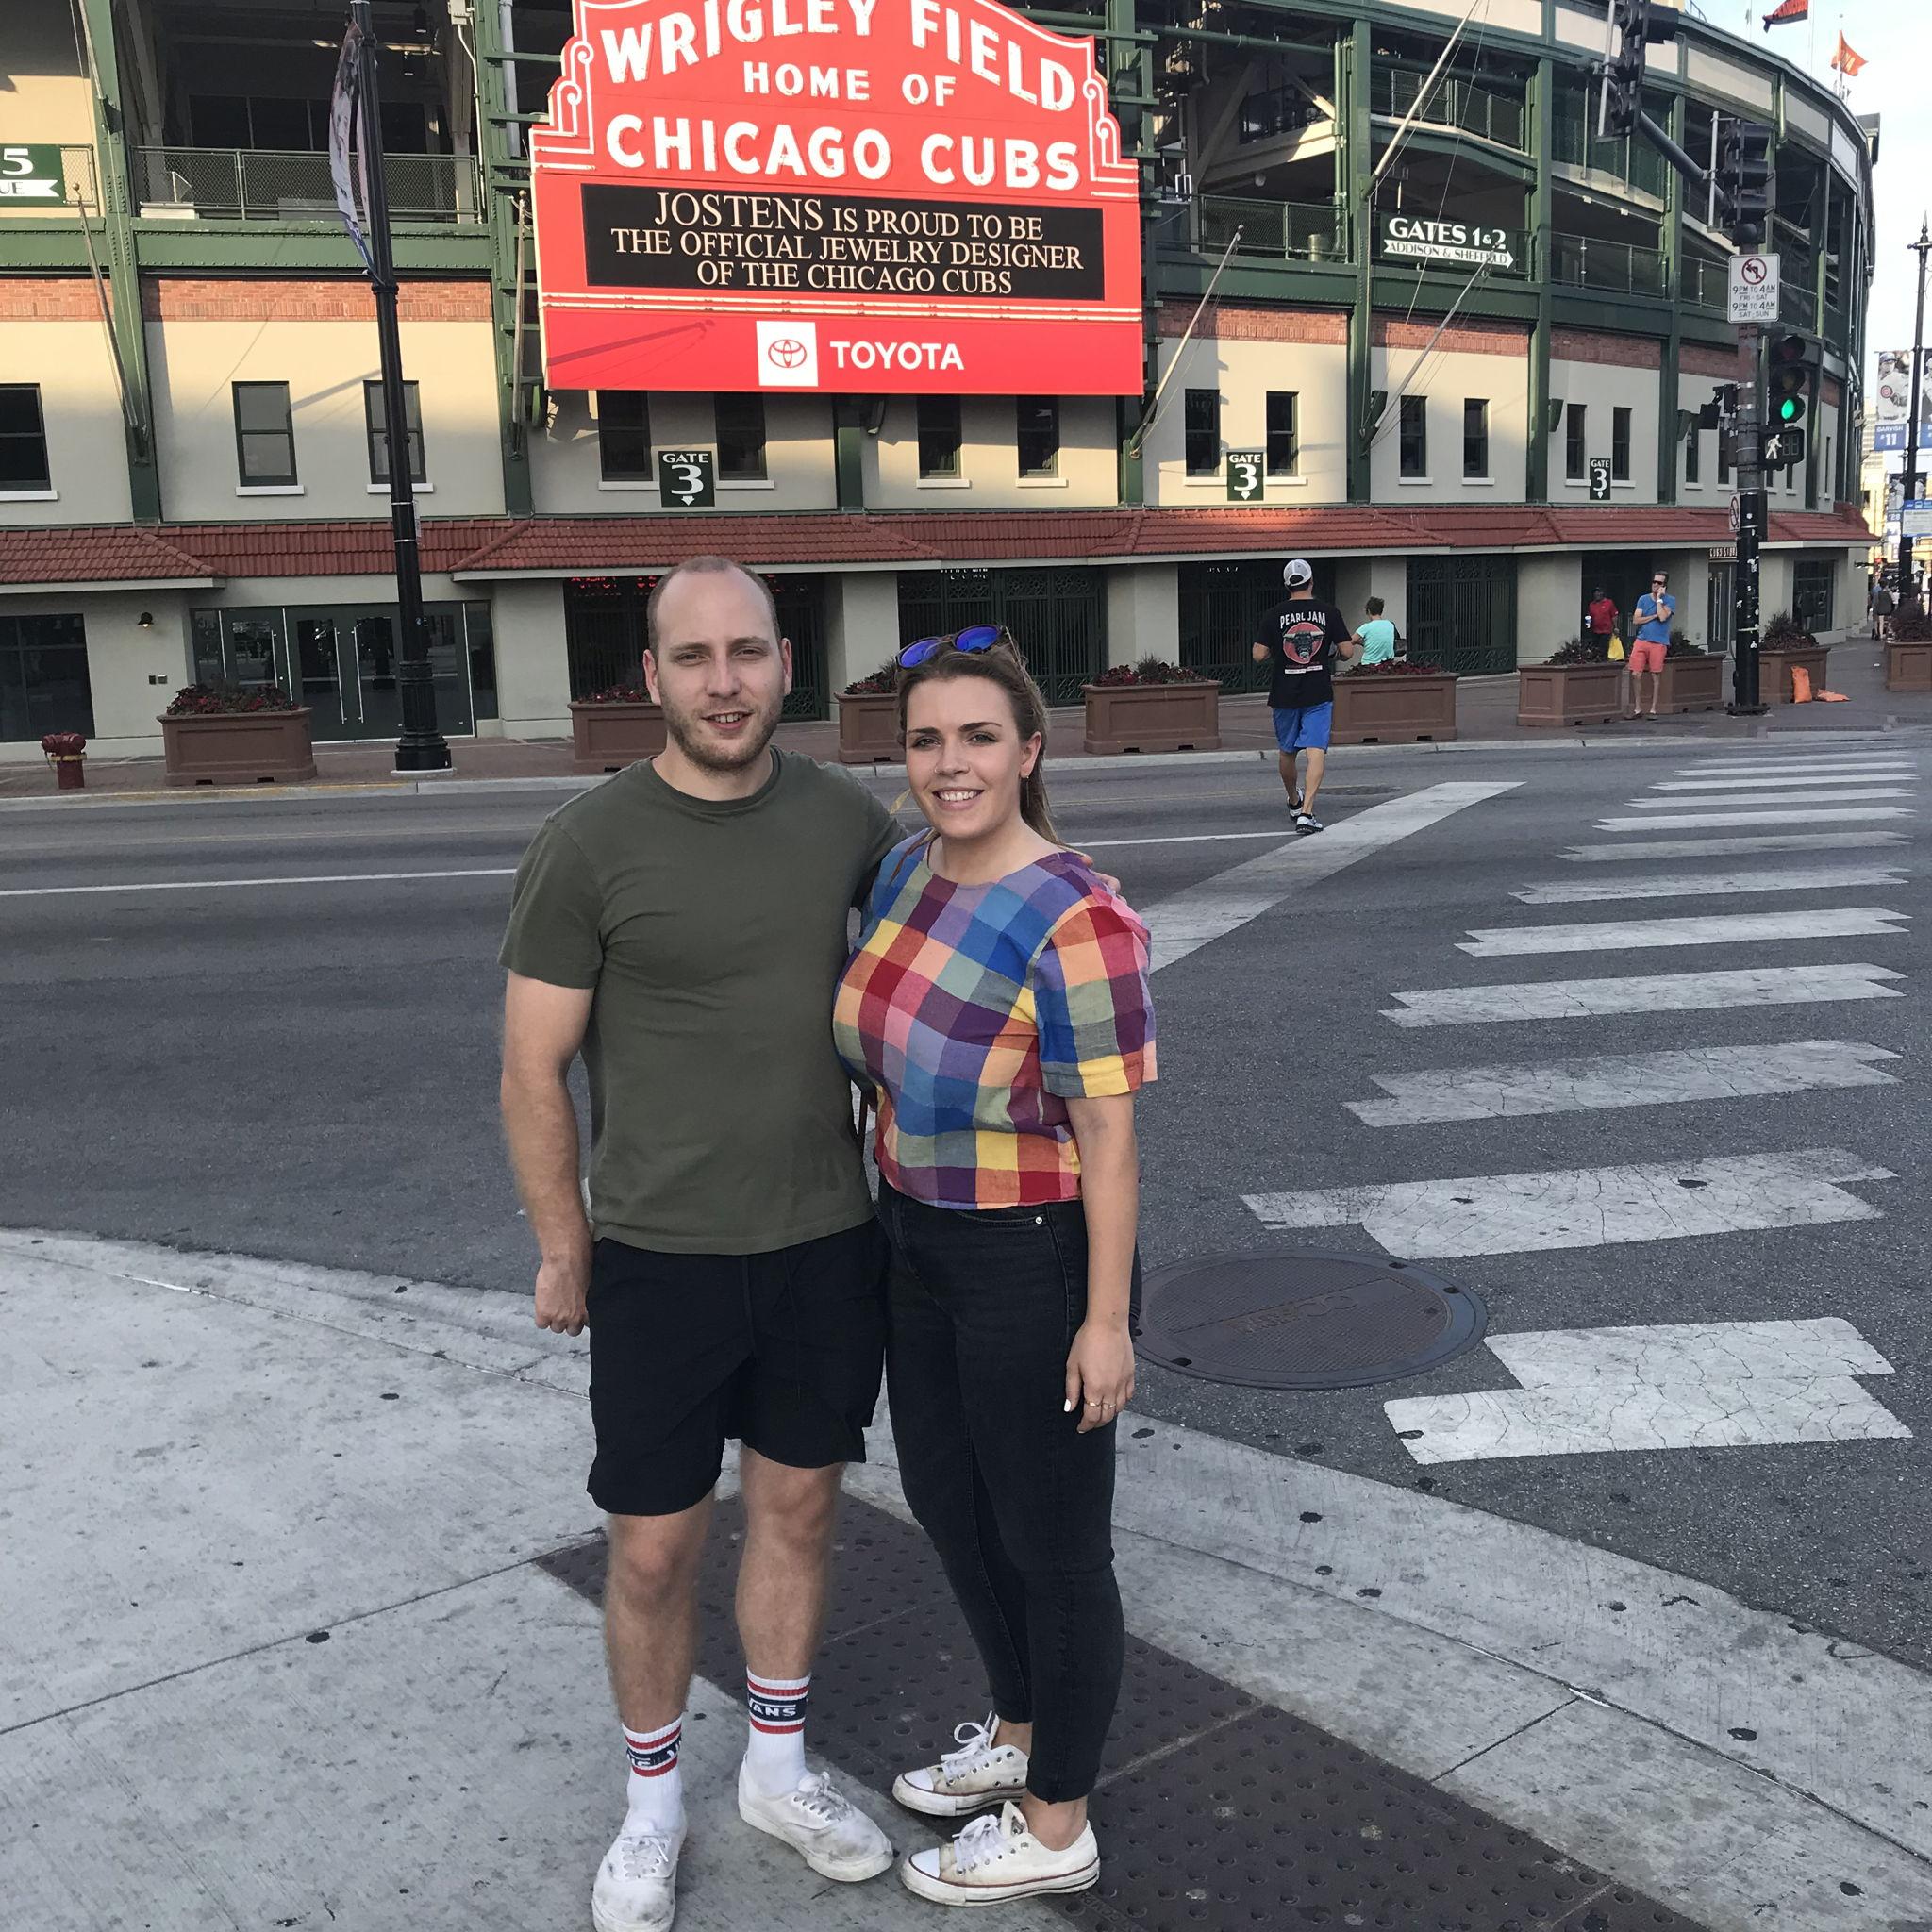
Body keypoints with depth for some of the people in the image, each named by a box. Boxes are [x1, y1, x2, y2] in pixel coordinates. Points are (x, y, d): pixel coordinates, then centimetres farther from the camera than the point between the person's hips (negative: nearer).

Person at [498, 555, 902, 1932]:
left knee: (799, 1506, 17)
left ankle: (778, 1769, 39)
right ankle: (654, 1805, 33)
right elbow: (533, 1071, -7)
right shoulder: (588, 848, -13)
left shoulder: (846, 818, -3)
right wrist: (565, 1252, -2)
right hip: (660, 1257, -3)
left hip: (829, 1242, 4)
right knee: (654, 1548, 8)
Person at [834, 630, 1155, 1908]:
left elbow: (1109, 1133, -20)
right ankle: (1023, 1735, 46)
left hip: (1036, 1269, -9)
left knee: (1050, 1543, 9)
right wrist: (896, 1215, 17)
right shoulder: (914, 869, 1)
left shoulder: (1075, 923, -24)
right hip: (925, 1250, 9)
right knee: (946, 1500, 23)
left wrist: (1107, 1321, -18)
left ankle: (1056, 1827, 31)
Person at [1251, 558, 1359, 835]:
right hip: (1319, 695, -1)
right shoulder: (1327, 612, -3)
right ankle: (1306, 812, -20)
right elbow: (1347, 651, -2)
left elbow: (1259, 656, -8)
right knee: (1316, 751, -6)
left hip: (1284, 695, 1)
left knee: (1287, 751, 19)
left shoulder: (1273, 614, -4)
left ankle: (1294, 802, 40)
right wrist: (1350, 639, 20)